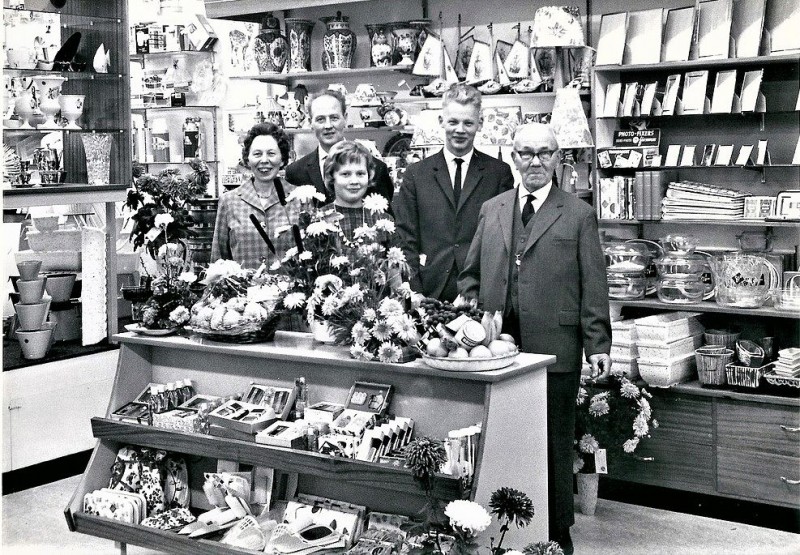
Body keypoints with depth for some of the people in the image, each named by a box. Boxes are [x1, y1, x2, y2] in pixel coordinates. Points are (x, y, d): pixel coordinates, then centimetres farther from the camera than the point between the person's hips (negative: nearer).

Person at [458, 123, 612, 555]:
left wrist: (598, 344, -7)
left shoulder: (578, 215, 3)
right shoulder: (491, 211, 14)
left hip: (554, 347, -3)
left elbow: (593, 285, -1)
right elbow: (470, 274, 18)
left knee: (554, 445, 6)